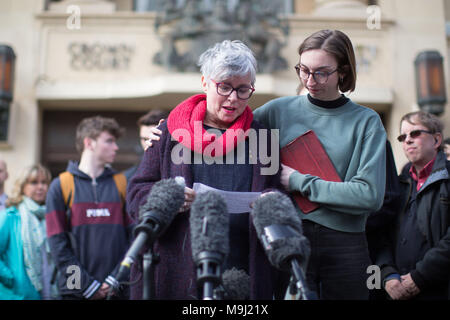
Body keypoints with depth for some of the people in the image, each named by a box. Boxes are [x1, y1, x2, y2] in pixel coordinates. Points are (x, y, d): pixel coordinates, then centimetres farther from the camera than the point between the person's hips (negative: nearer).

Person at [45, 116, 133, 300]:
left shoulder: (121, 185, 8)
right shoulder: (61, 186, 3)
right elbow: (57, 244, -3)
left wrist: (116, 279, -8)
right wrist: (88, 285, -9)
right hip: (76, 291, -1)